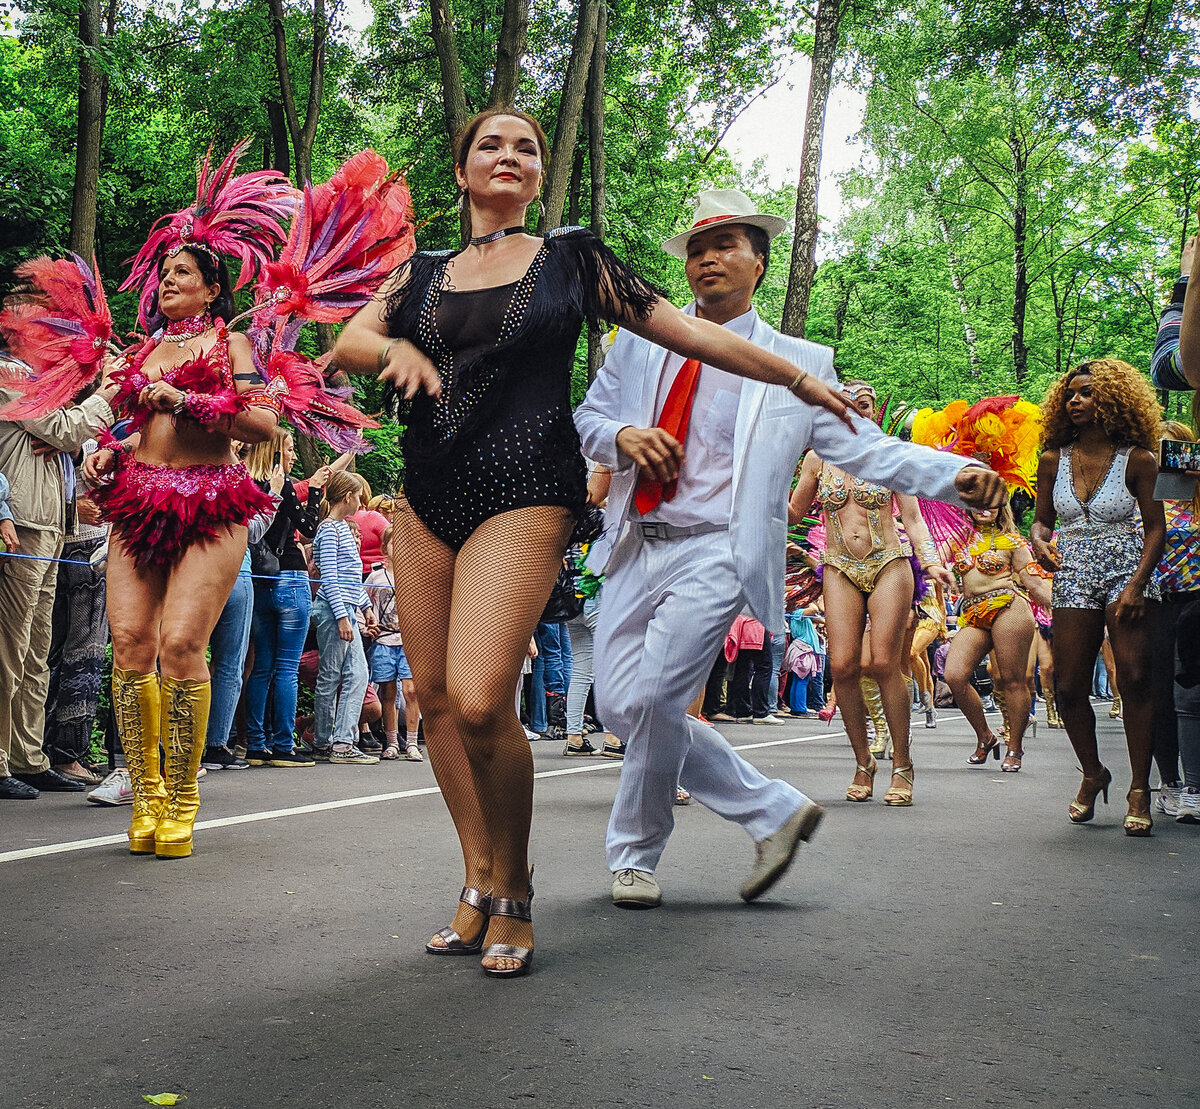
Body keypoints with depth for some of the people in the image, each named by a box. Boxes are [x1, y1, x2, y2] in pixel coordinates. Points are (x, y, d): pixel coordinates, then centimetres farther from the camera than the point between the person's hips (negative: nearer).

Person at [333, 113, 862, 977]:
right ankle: (479, 881, 17)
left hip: (525, 492, -5)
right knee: (435, 695, 2)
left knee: (480, 700, -19)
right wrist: (395, 348, -14)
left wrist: (802, 380, 5)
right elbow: (348, 340, 8)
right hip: (426, 493, 5)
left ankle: (513, 891, 0)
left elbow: (689, 331, 8)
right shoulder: (424, 274, 18)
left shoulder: (571, 259, 9)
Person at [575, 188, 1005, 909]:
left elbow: (866, 448, -2)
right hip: (637, 549, 5)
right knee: (620, 705, 1)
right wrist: (621, 436, -6)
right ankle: (773, 811, 15)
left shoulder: (800, 364, 5)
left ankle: (636, 856, 12)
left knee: (652, 700, -14)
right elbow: (589, 413, 18)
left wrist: (956, 474, -17)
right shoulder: (642, 339, 13)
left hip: (715, 553, -4)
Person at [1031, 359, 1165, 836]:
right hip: (1073, 577, 3)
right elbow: (1043, 519, 13)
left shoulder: (1136, 459, -3)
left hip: (1126, 572, -3)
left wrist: (1137, 585, -14)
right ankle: (1092, 774, 21)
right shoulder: (1054, 459, 5)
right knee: (1068, 688, -2)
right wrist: (1039, 541, -11)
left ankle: (1139, 790, -2)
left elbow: (1155, 528, -3)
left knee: (1134, 680, -13)